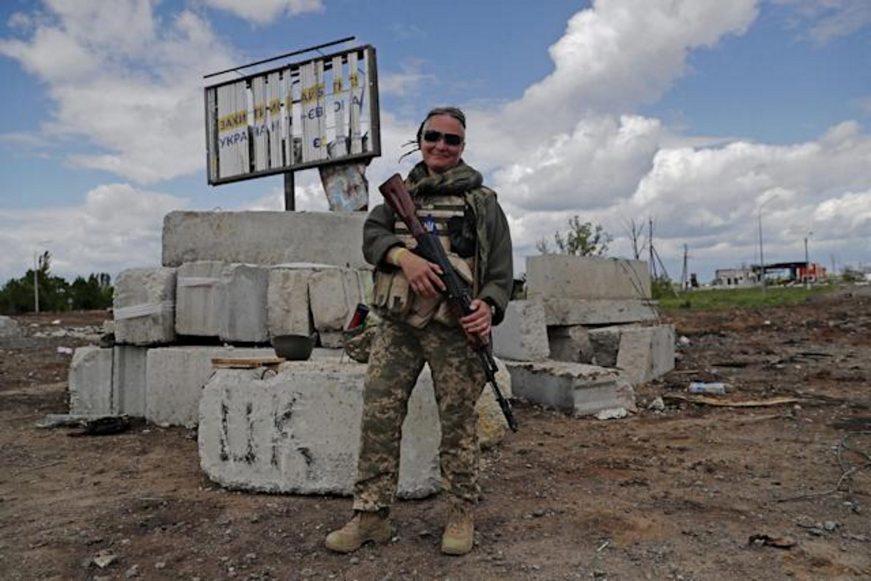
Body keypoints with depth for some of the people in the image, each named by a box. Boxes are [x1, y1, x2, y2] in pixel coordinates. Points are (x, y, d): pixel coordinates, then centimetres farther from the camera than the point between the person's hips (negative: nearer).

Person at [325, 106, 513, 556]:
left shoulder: (483, 201, 11)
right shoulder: (399, 193, 19)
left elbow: (501, 269, 5)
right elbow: (372, 234, 3)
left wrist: (488, 306, -15)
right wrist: (405, 255, -18)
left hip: (454, 327, -2)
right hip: (398, 324, 3)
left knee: (458, 422, 3)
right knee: (378, 417, 0)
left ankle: (461, 515, 18)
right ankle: (370, 515, 12)